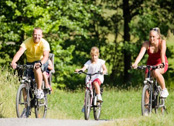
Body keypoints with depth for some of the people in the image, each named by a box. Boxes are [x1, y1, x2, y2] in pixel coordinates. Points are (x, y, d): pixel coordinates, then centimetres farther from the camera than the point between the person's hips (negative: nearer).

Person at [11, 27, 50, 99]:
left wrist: (40, 63, -56)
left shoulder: (44, 43, -21)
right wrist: (13, 62, -47)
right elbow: (20, 52, -29)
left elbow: (46, 55, -35)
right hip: (30, 63, 3)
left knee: (37, 69, -39)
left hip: (42, 63, -3)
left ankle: (39, 90, -27)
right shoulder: (27, 42, -16)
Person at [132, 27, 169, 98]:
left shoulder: (162, 42, -21)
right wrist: (135, 64, -46)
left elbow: (162, 54, -36)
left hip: (161, 65, -3)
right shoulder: (146, 44, -15)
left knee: (155, 72, -36)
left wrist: (162, 64, -54)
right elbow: (141, 54, -29)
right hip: (150, 64, 3)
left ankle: (164, 89, -17)